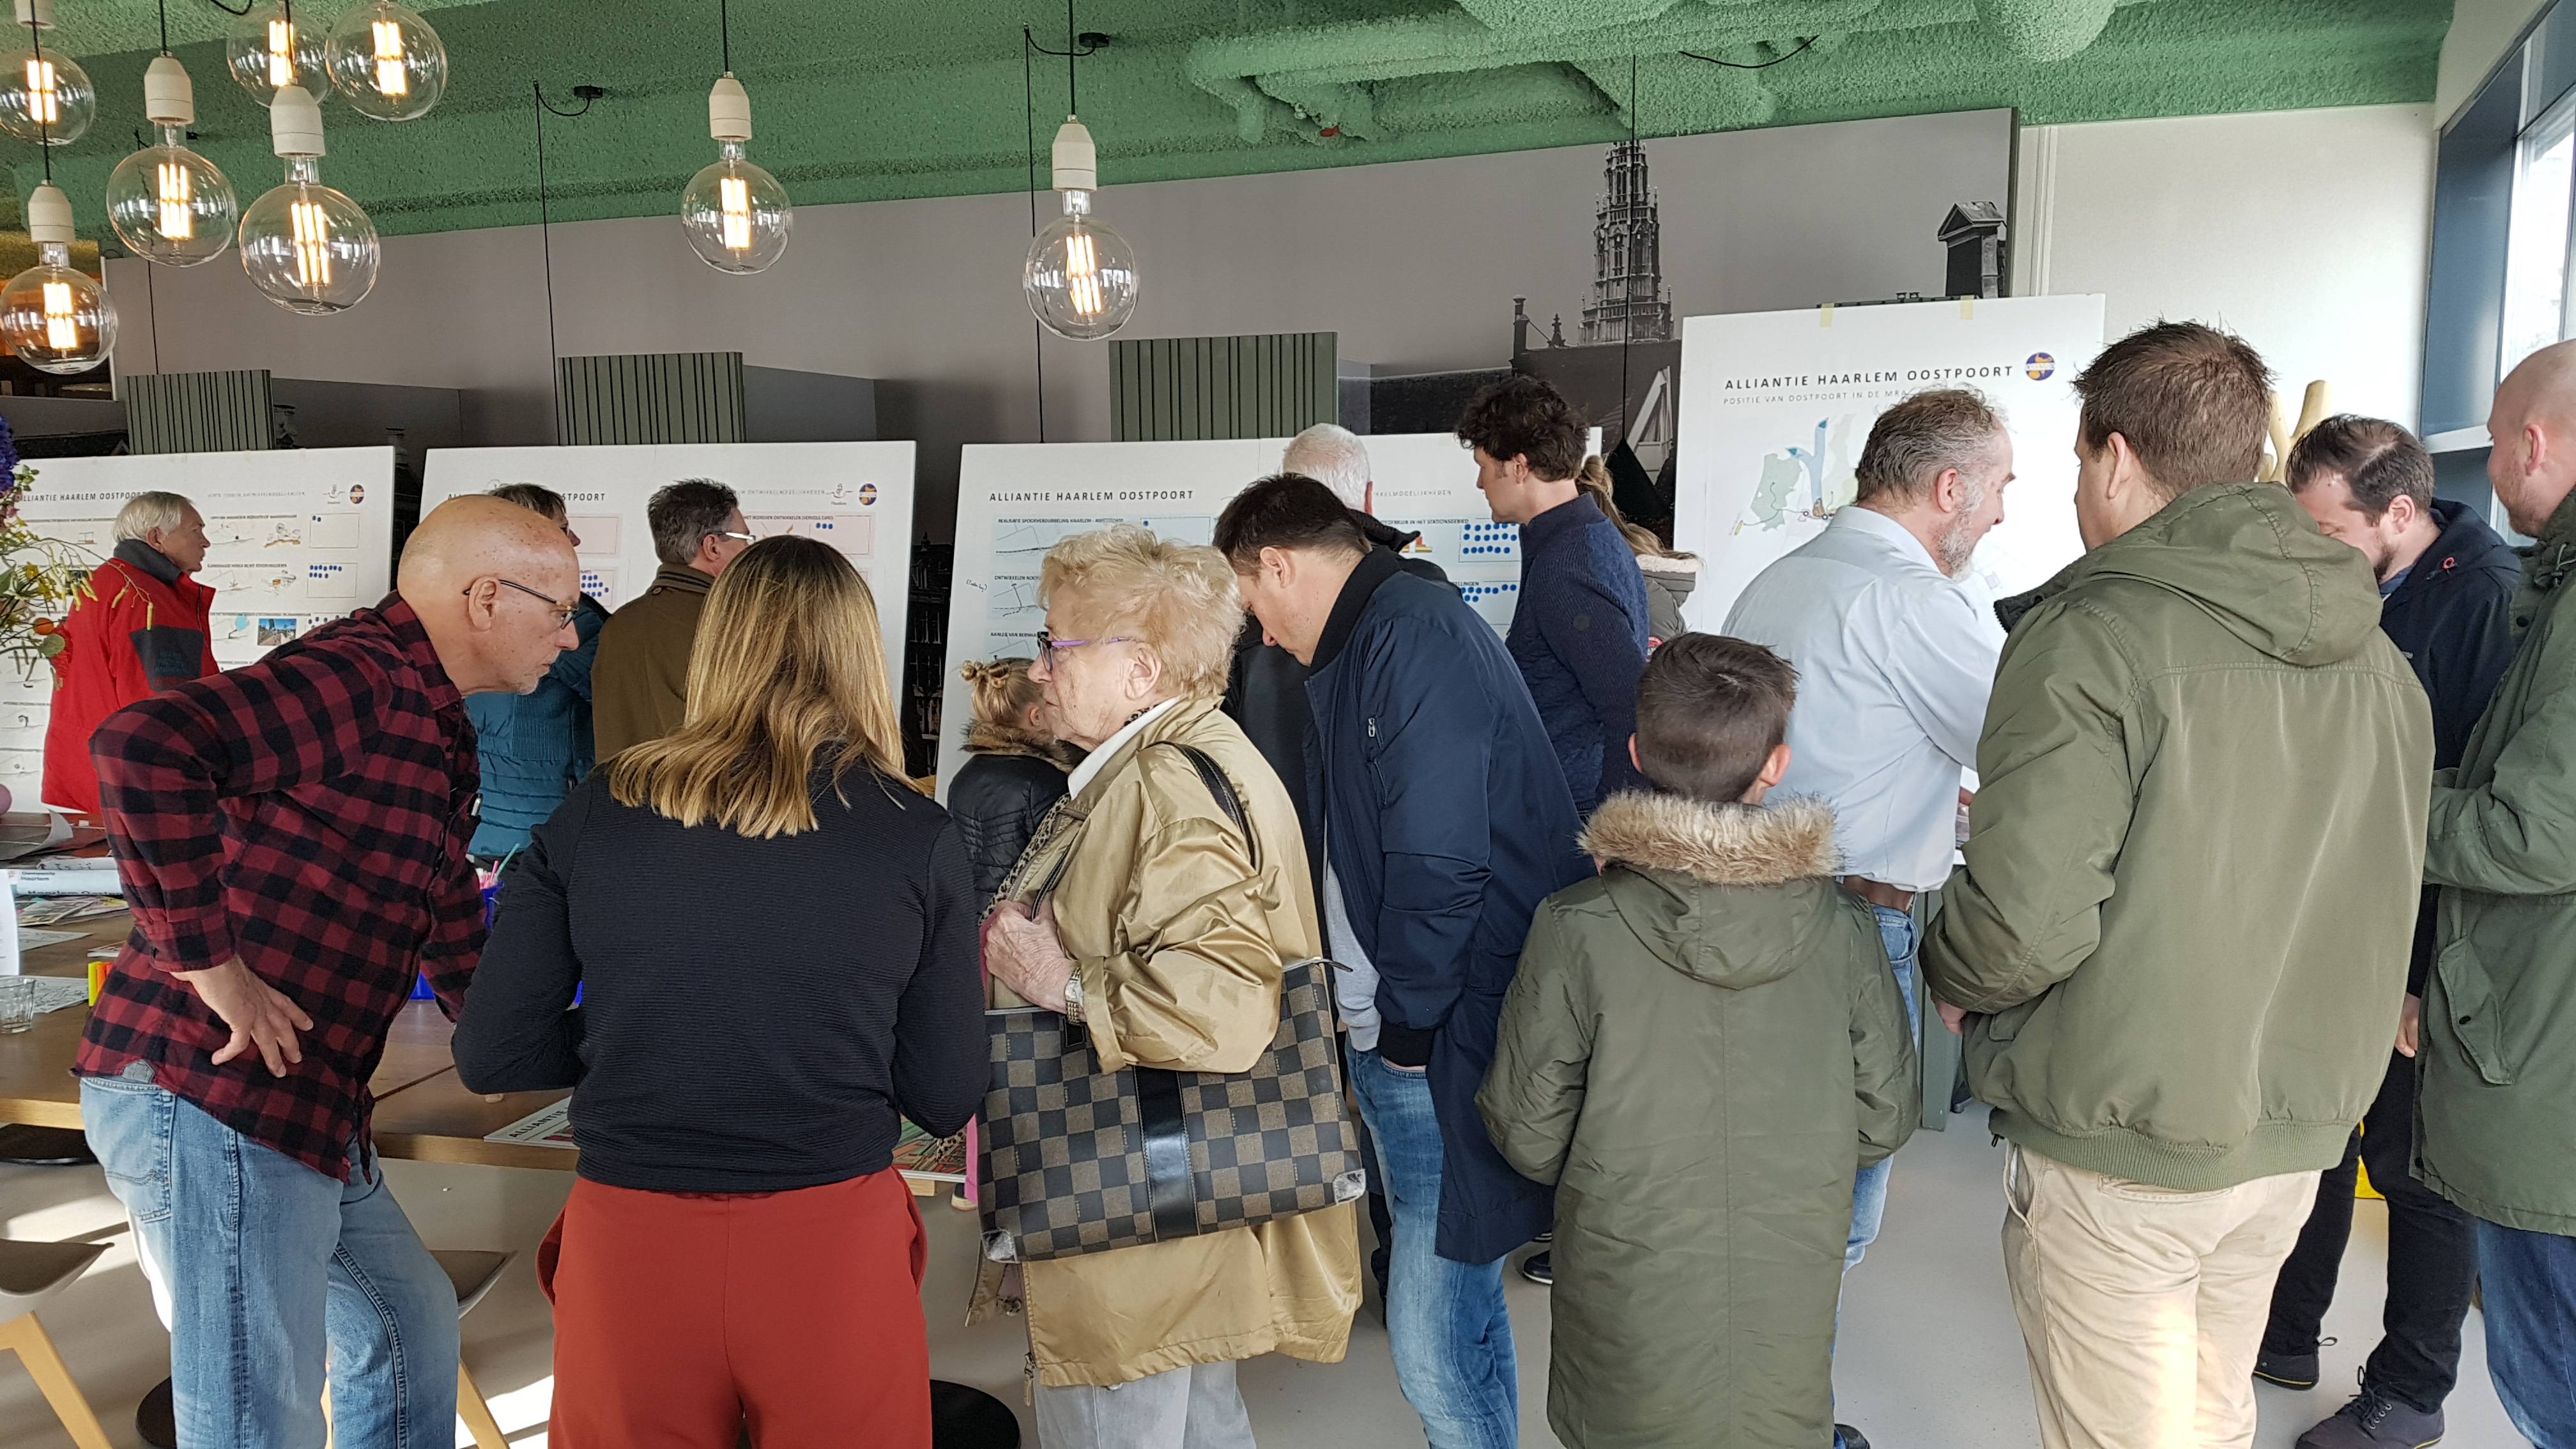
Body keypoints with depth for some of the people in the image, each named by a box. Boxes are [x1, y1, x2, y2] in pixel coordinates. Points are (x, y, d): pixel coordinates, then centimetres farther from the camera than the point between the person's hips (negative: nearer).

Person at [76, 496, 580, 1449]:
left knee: (410, 1326, 24)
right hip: (208, 1100, -10)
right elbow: (144, 749, -33)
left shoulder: (436, 725, 17)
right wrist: (210, 964, -25)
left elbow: (448, 932, 27)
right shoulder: (359, 679, -17)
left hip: (298, 1109, 10)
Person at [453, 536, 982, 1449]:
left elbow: (489, 1057, 1)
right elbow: (945, 1101, -4)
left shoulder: (594, 814, -4)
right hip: (834, 1244, -1)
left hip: (625, 1237, 1)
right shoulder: (919, 837, -7)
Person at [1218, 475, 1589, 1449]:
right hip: (1395, 1042, 10)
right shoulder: (1361, 645, 16)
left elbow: (1441, 859, -22)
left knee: (1431, 1339, -7)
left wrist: (1406, 1028, -12)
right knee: (1452, 1302, 20)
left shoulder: (1413, 635, -15)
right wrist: (1376, 1037, 14)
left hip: (1447, 1050, -10)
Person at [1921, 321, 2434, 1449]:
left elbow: (2027, 918, -25)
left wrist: (1951, 975, -4)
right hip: (2293, 1135, 7)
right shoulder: (2372, 656, 4)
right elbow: (2384, 896, 10)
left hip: (2117, 1151, -7)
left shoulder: (2089, 636, -19)